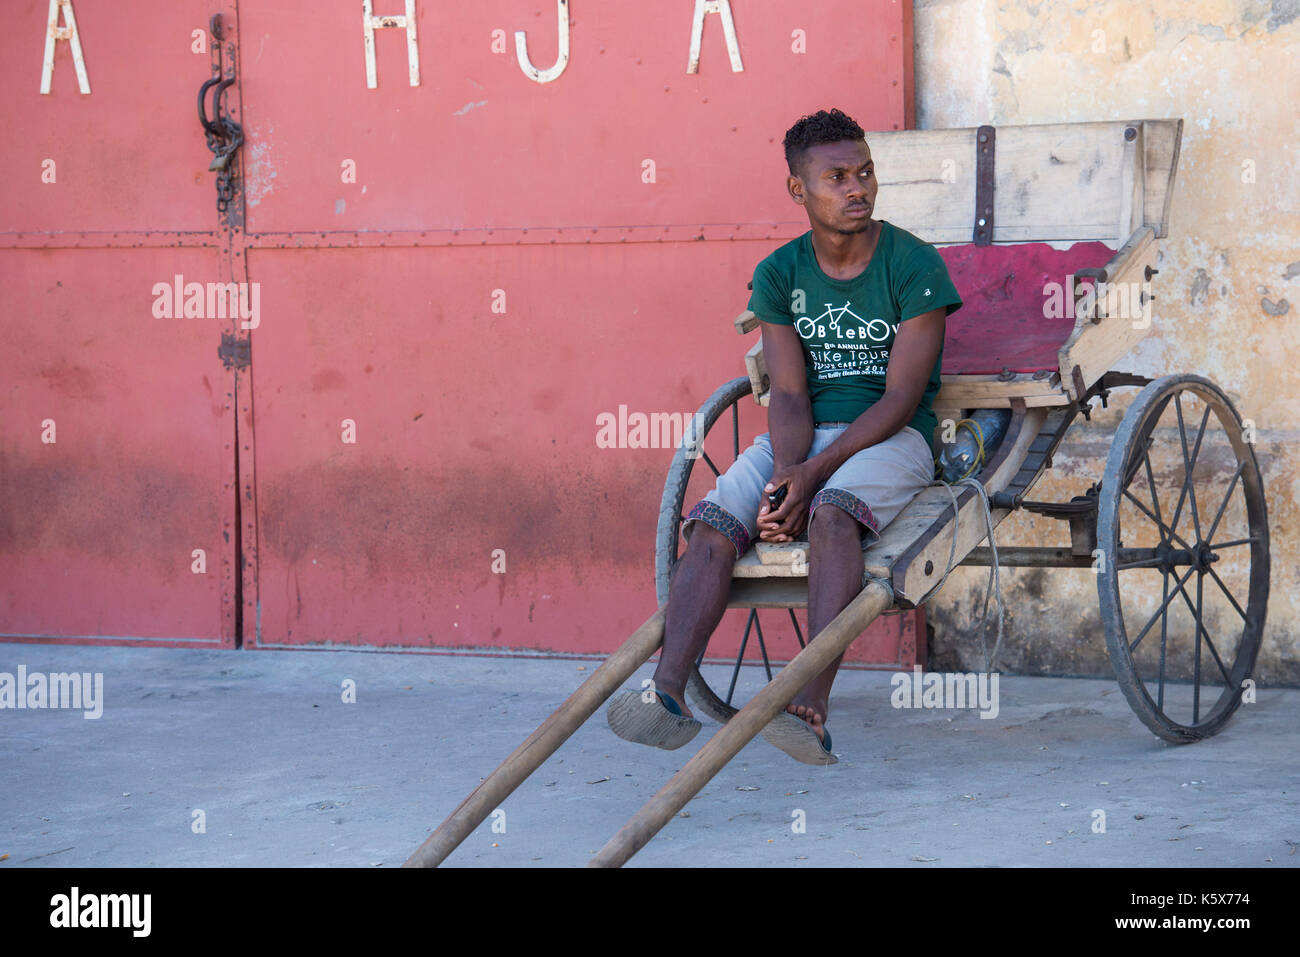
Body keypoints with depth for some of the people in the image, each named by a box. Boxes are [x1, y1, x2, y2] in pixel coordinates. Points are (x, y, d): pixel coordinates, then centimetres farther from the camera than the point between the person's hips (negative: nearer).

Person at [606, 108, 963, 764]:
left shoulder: (914, 265, -5)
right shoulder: (781, 274, 7)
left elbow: (900, 398, -11)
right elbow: (789, 394, 0)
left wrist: (813, 474, -22)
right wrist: (787, 474, -21)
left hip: (890, 440, -4)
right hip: (802, 437, 4)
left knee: (832, 511, -36)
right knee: (713, 524, -23)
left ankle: (811, 710, -50)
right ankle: (668, 697, -40)